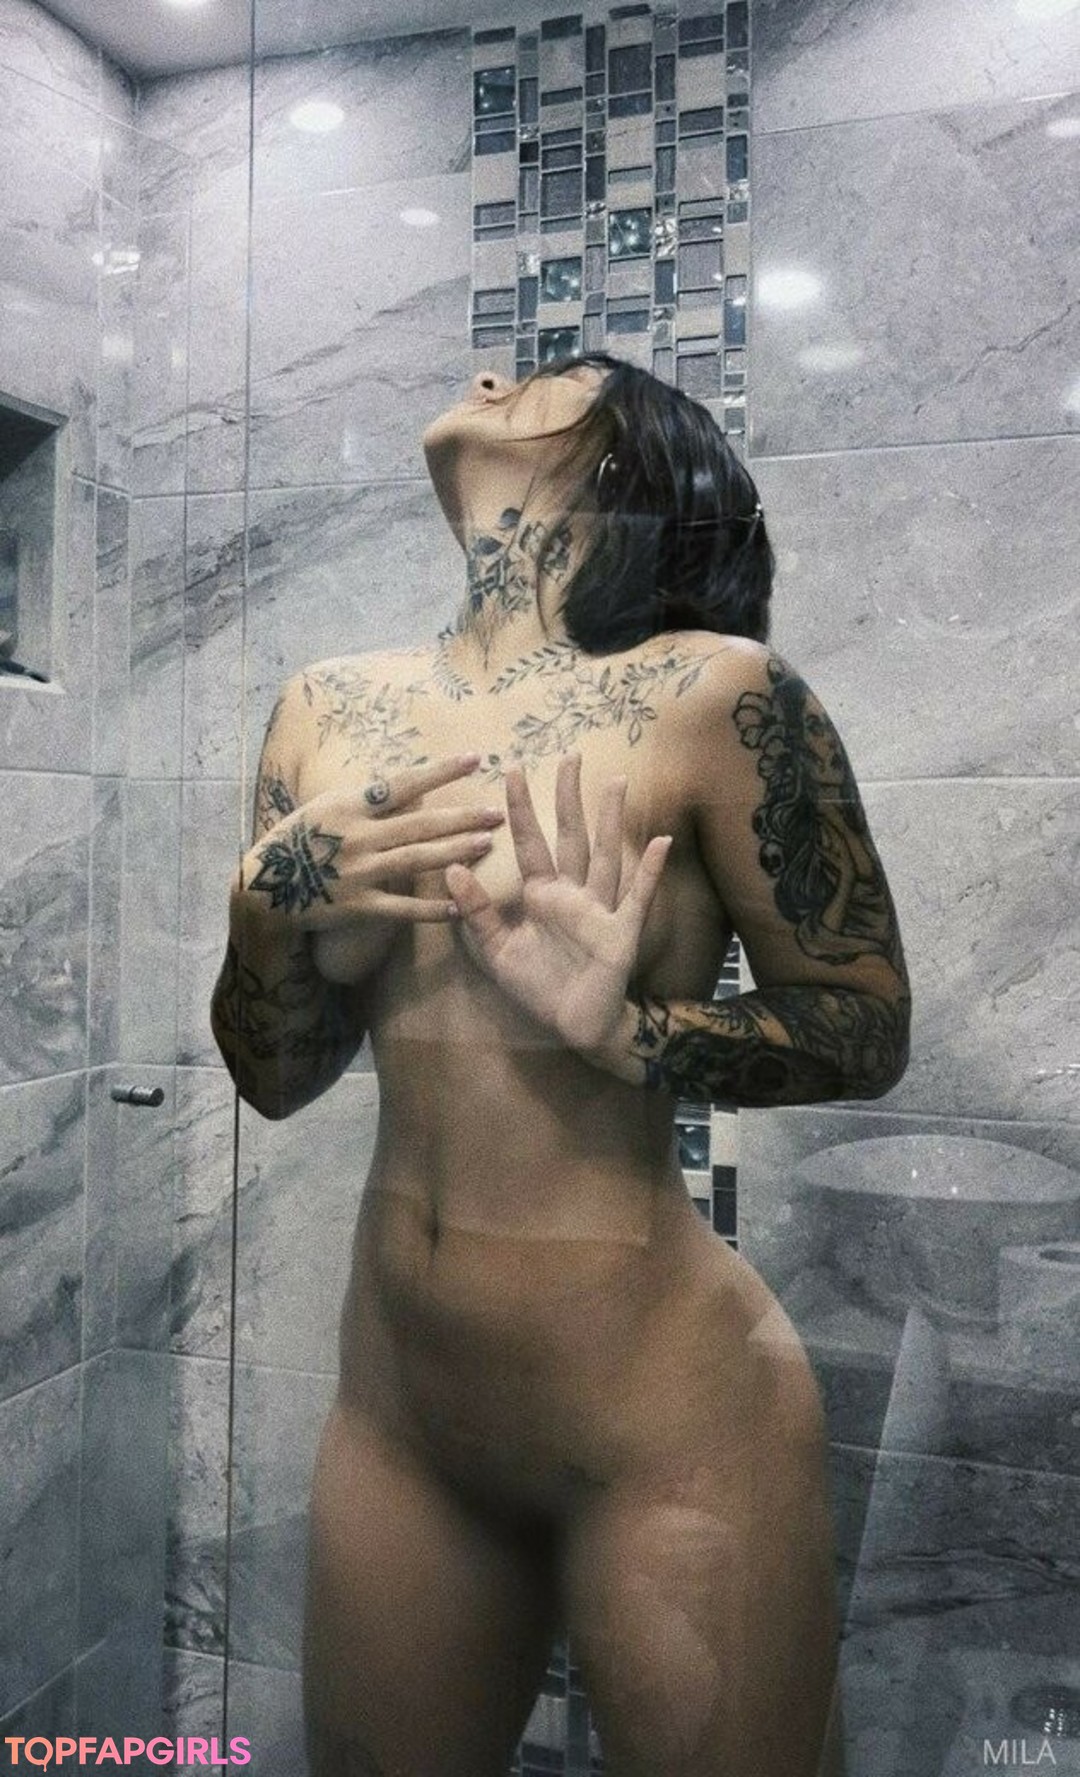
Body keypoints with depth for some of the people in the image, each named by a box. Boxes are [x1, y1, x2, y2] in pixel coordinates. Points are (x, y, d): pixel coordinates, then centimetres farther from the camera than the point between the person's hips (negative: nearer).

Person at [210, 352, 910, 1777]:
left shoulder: (712, 693, -13)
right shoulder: (330, 710, 2)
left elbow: (869, 1031, -6)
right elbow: (273, 1077, 6)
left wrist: (624, 1034, -22)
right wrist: (274, 897, -12)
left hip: (665, 1415, -4)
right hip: (394, 1400, 5)